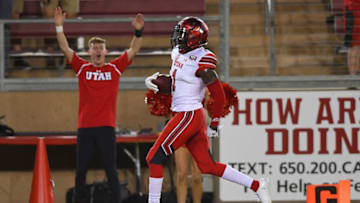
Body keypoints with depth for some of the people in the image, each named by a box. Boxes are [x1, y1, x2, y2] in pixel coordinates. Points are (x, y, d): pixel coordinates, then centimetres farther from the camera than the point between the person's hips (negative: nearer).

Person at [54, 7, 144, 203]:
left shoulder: (115, 68, 7)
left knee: (111, 169, -1)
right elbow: (65, 49, 2)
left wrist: (138, 31, -13)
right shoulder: (82, 68, 8)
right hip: (85, 126, 1)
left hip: (107, 126, -1)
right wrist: (59, 27, -10)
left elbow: (133, 50, 2)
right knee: (81, 170, 5)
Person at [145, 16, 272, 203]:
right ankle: (257, 186, 13)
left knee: (154, 157, -7)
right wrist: (153, 80, 9)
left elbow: (219, 96, -12)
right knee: (208, 166, 10)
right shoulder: (178, 54, 10)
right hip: (183, 115, 9)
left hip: (188, 116, -9)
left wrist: (214, 124, -7)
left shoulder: (202, 63, -16)